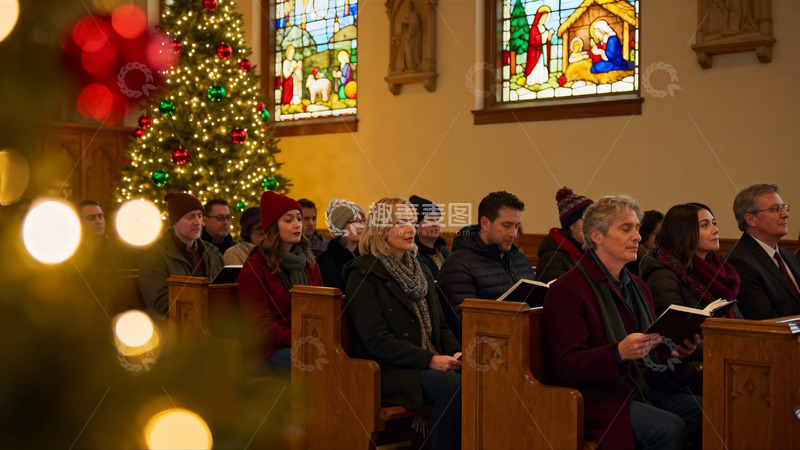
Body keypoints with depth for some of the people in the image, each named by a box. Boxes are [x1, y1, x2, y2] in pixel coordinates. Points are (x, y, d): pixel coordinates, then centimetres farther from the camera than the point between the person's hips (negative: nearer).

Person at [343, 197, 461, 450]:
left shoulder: (419, 270, 19)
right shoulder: (364, 274, -6)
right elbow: (376, 340, -14)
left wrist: (455, 352, -3)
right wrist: (429, 360, -20)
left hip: (427, 365, 7)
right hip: (386, 371, -6)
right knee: (453, 384, -29)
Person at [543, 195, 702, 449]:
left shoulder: (638, 286, 19)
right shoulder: (567, 290, -8)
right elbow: (566, 367, -14)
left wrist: (676, 353, 1)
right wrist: (619, 353, -29)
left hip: (643, 391, 8)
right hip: (597, 400, -7)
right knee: (670, 429, -28)